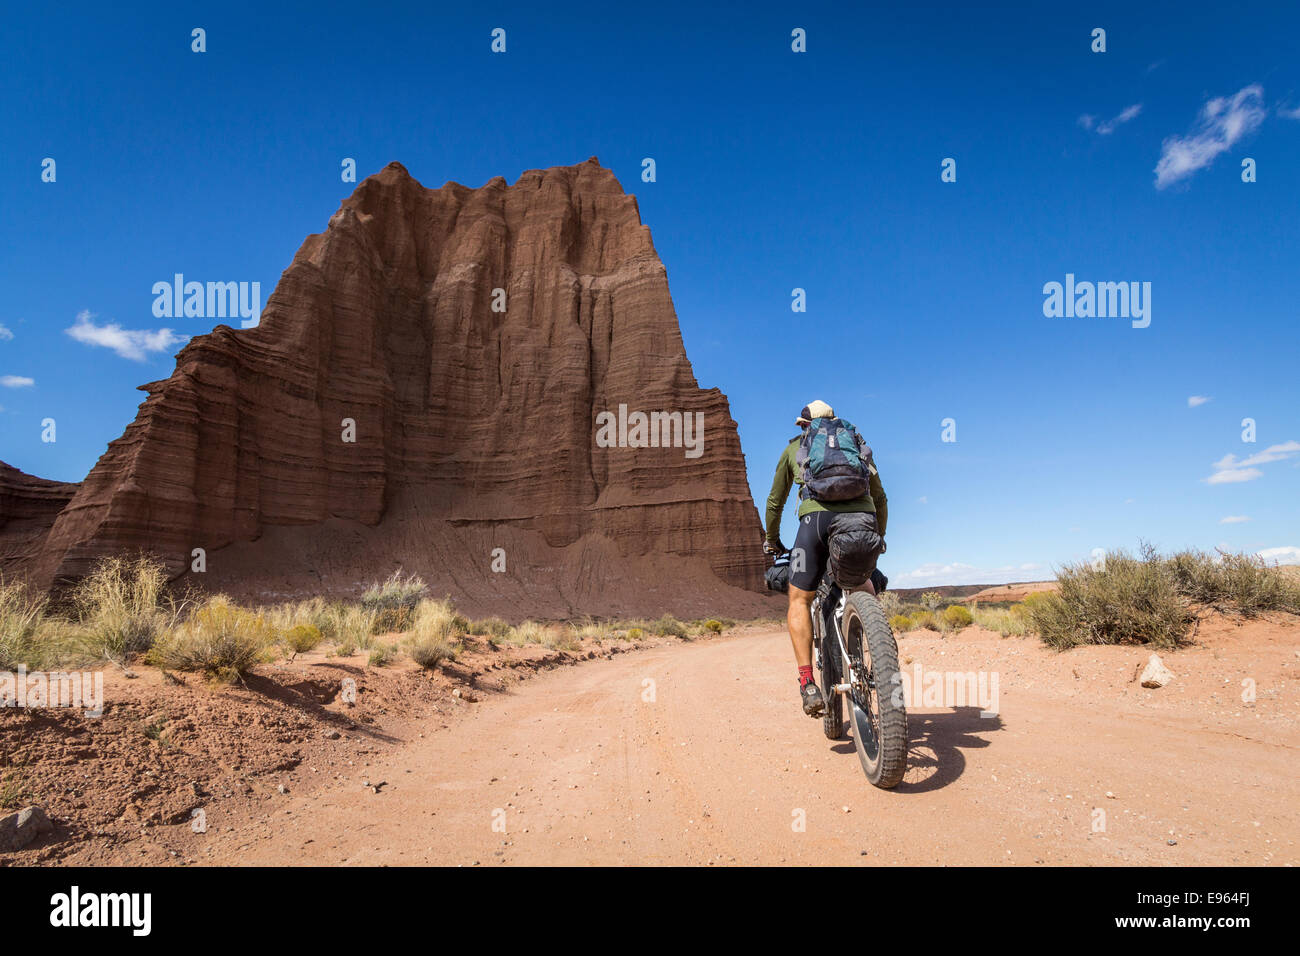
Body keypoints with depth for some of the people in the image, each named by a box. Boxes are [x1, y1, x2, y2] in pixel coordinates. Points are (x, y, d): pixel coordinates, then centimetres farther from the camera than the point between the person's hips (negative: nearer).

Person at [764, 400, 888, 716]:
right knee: (863, 587, 31)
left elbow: (775, 502, 31)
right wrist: (879, 536, 52)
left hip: (818, 518, -3)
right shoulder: (856, 443, 31)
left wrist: (772, 541, 45)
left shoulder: (794, 447, 27)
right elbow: (880, 498, 37)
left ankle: (808, 685, -5)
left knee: (800, 601, 9)